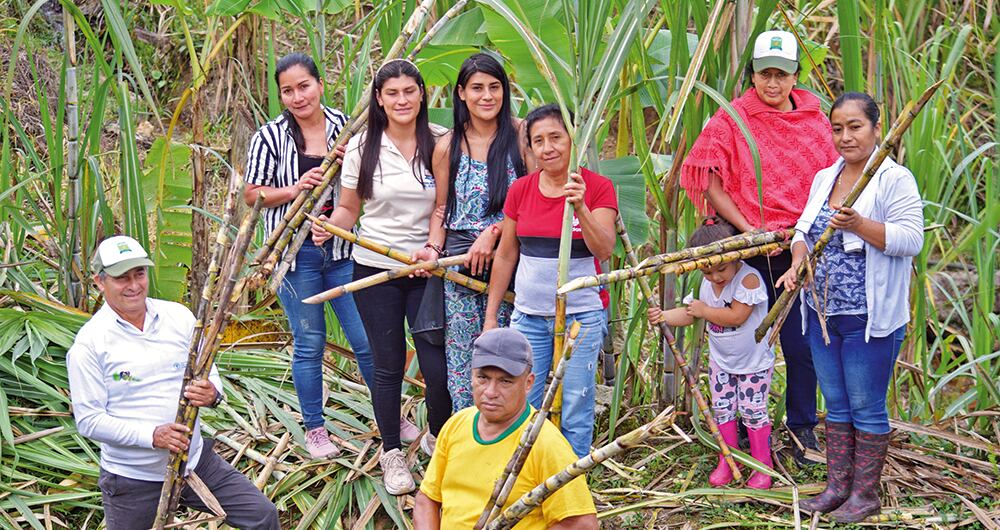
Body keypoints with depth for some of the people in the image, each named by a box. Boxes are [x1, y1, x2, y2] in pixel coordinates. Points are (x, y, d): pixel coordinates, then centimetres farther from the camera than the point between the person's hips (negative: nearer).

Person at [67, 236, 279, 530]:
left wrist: (212, 393, -19)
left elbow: (210, 375, 6)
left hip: (196, 460, 4)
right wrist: (152, 435, -26)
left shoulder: (179, 317, 0)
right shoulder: (89, 344, -13)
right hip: (132, 479, -4)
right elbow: (89, 420, -14)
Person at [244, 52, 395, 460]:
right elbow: (251, 194, -1)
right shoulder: (270, 137, -4)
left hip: (343, 248, 2)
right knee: (309, 345, 7)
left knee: (367, 340, 5)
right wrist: (294, 189, -16)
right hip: (297, 252, -2)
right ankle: (314, 429, 21)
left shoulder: (344, 127, 3)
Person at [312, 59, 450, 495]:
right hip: (375, 269, 0)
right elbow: (349, 210, 5)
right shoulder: (361, 147, -1)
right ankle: (391, 454, 24)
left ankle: (438, 440, 24)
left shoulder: (436, 144, 0)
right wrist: (329, 227, -16)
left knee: (438, 366, -4)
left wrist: (432, 248, -13)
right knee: (388, 366, 7)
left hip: (425, 269, 0)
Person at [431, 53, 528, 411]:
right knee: (462, 355, 4)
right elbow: (441, 207, 12)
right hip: (460, 260, 2)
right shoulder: (448, 147, 5)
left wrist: (493, 232, -12)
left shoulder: (521, 134, -1)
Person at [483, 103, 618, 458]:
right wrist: (490, 315, 12)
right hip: (529, 314, 3)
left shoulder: (597, 188, -5)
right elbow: (506, 256, 11)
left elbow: (604, 249, -16)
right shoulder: (520, 190, 4)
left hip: (581, 314, -3)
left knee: (575, 412, 0)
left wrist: (580, 207, -30)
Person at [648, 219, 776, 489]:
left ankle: (763, 465, 13)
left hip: (754, 361, -6)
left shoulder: (749, 278, -25)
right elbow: (691, 315, 9)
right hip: (721, 359, 6)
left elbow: (736, 316, -31)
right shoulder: (707, 283, -2)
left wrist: (704, 310, -20)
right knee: (722, 409, 10)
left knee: (753, 411, 0)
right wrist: (664, 316, -7)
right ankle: (727, 461, 24)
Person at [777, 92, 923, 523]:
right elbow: (804, 229, 16)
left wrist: (859, 225, -28)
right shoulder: (824, 179, 13)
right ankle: (837, 486, 23)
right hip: (822, 313, 7)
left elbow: (910, 240, -17)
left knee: (866, 406, 2)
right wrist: (797, 262, -4)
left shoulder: (895, 179, -9)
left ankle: (865, 493, 13)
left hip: (870, 320, -7)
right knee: (836, 403, 14)